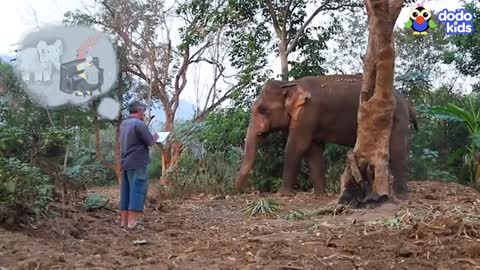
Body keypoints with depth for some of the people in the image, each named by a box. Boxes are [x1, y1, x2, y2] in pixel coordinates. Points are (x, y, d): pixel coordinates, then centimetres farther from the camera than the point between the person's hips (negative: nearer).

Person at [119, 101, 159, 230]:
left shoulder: (124, 124, 13)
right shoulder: (139, 124, -13)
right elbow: (150, 142, -12)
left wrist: (151, 138, 20)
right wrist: (155, 137, 9)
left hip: (125, 163, 8)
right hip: (137, 163, -8)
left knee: (126, 191, 11)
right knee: (137, 190, -5)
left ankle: (123, 220, 14)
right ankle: (132, 222, -7)